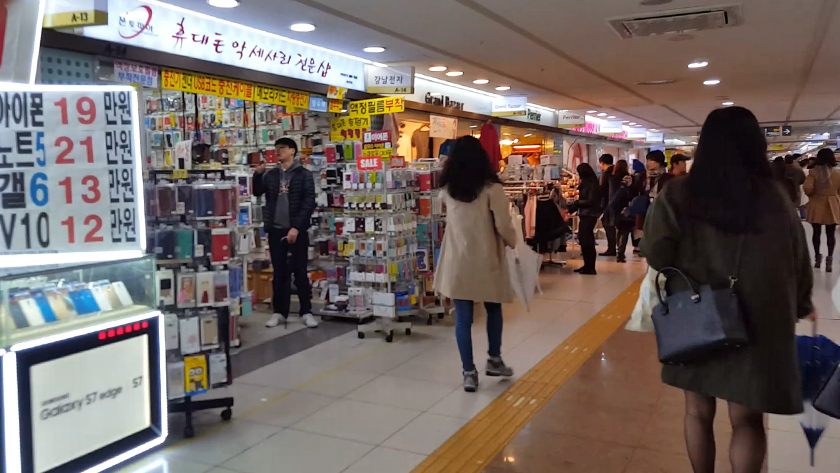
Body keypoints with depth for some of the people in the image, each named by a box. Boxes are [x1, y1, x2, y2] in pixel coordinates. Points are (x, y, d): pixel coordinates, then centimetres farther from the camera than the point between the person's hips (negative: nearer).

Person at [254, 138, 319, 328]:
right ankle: (279, 311, 14)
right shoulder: (271, 175, 13)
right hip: (276, 230, 4)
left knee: (300, 271, 0)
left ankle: (306, 312, 8)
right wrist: (257, 174, -7)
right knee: (280, 272, 7)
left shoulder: (304, 174, -1)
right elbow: (257, 192, 9)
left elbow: (309, 203, -7)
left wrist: (296, 227, -15)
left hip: (297, 230, -4)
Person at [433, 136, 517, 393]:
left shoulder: (447, 188, 1)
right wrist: (513, 243, 7)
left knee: (463, 317, 6)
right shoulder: (491, 188, -12)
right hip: (486, 260, -2)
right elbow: (503, 226, -14)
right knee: (493, 309, 20)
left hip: (457, 261, 2)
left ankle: (469, 372, 10)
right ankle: (494, 360, 32)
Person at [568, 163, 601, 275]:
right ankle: (587, 265, 19)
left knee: (587, 241, -7)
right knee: (583, 240, 11)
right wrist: (570, 208, 12)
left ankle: (591, 268, -2)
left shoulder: (593, 184, -13)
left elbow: (591, 201, -18)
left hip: (590, 215, -9)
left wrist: (576, 203, -9)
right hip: (585, 215, 9)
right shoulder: (586, 183, 14)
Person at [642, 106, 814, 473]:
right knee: (747, 419, 14)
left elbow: (657, 256, -13)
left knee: (698, 412, 17)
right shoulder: (773, 198, -7)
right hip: (755, 322, 0)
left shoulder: (677, 195, -11)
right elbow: (798, 260, 3)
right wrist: (802, 304, 22)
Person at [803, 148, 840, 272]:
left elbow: (807, 188, -19)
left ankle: (817, 257, 18)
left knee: (817, 232, 11)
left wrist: (811, 195, 3)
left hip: (817, 205, -1)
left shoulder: (814, 172, -11)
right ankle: (829, 258, 0)